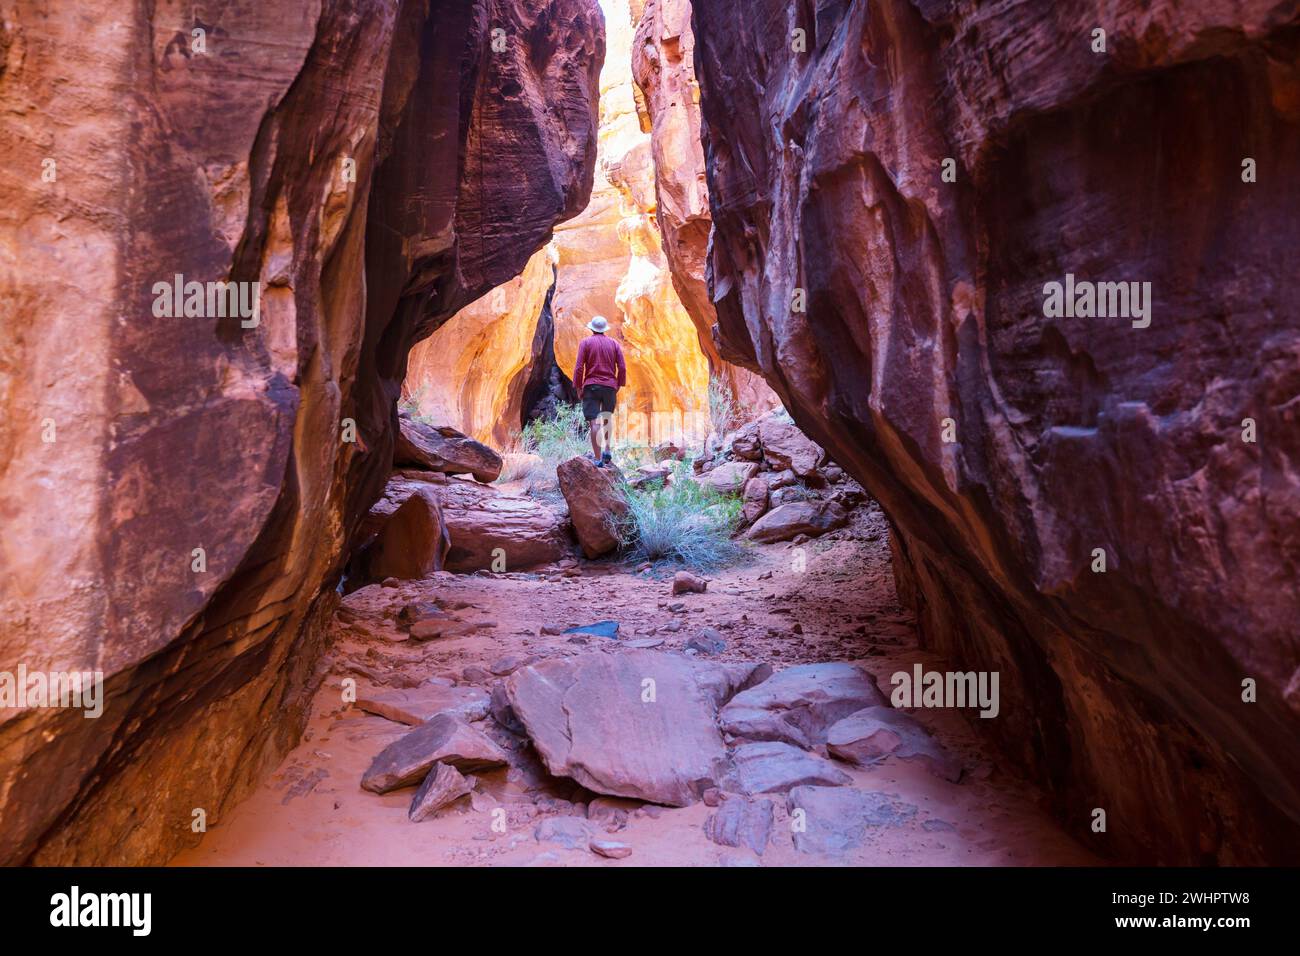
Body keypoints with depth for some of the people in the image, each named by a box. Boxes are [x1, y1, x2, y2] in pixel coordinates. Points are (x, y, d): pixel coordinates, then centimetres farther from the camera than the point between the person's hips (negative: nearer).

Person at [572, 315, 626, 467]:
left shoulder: (586, 342, 0)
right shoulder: (614, 343, 7)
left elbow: (579, 368, -6)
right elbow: (622, 368, 1)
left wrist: (578, 387, 1)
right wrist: (618, 385, 11)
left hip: (591, 386, -3)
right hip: (610, 386, 3)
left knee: (594, 422, -6)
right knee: (607, 419, 24)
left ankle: (598, 459, -10)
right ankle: (607, 451, 18)